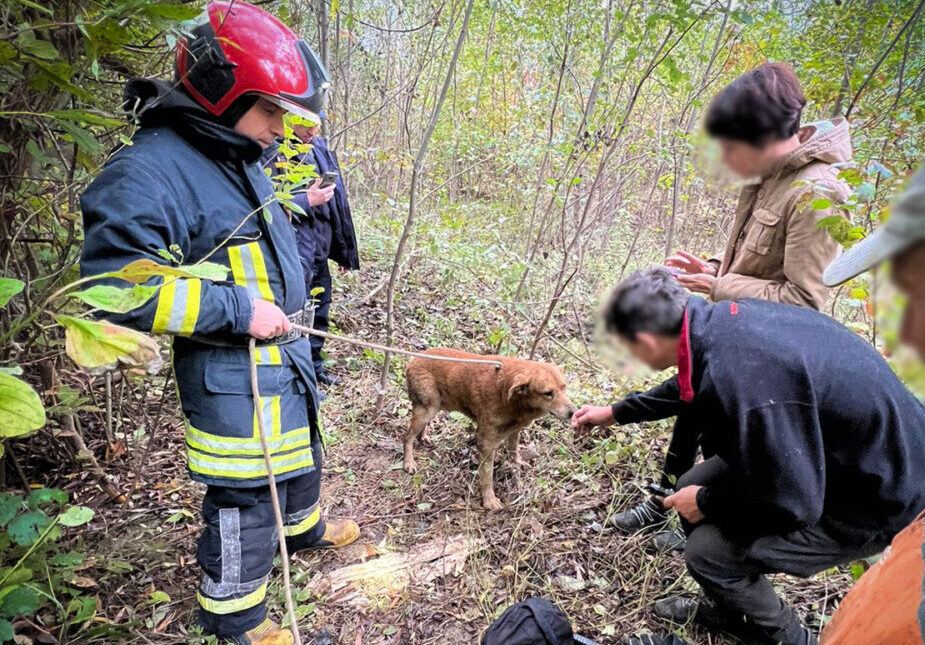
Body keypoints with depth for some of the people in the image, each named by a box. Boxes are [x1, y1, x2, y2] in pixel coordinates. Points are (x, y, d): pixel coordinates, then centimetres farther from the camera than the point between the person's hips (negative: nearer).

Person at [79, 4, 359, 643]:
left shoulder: (241, 158, 6)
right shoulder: (146, 171, -23)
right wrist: (239, 310, -26)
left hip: (286, 352, 9)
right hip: (231, 372, -9)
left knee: (300, 452, 28)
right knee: (244, 495, 4)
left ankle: (303, 526, 55)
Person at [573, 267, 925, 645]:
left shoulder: (745, 380, -37)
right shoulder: (724, 317, -10)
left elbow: (793, 501, -26)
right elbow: (692, 386, 12)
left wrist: (707, 502, -10)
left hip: (877, 495, -8)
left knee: (710, 552, -11)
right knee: (692, 486, 8)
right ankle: (726, 609, 32)